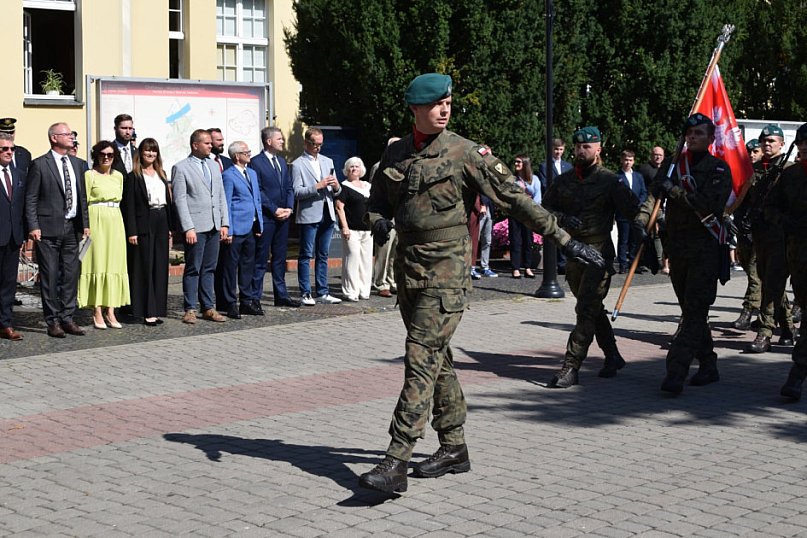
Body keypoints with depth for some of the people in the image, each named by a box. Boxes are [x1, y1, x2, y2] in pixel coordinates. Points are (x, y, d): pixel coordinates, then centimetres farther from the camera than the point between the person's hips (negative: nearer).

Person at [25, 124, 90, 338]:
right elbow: (30, 198, -5)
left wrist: (85, 224, 11)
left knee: (71, 275, 7)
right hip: (48, 229, -6)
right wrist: (33, 227, -13)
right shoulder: (39, 164, -4)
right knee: (50, 277, -1)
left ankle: (67, 318, 15)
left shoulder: (76, 164, 14)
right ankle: (53, 322, 5)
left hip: (72, 228, 6)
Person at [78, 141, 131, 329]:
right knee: (97, 264, -5)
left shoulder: (118, 176, 14)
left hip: (115, 222, 5)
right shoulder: (89, 175, -1)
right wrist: (84, 227, -11)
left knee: (115, 264, 3)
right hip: (96, 221, -5)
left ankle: (111, 312, 7)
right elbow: (83, 202, -4)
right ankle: (97, 313, -3)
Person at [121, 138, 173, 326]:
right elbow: (128, 206, -7)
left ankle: (157, 309, 12)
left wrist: (171, 226, 9)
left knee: (160, 267, 6)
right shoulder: (133, 177, -3)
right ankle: (147, 312, -2)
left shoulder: (161, 174, 15)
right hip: (144, 225, -6)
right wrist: (131, 232, -14)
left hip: (161, 224, 6)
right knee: (144, 267, -3)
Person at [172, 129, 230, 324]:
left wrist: (224, 223, 8)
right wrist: (188, 228, -15)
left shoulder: (214, 165, 14)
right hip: (195, 227, -6)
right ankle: (190, 310, 5)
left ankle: (208, 308, 15)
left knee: (209, 269, 10)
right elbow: (180, 200, -8)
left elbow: (221, 196, 16)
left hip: (214, 227, 6)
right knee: (193, 270, -1)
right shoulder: (181, 168, -4)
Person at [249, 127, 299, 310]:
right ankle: (254, 298, -4)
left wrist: (289, 208, 0)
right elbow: (257, 191, -13)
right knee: (260, 259, -6)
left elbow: (289, 187, 16)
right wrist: (274, 210, -15)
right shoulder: (256, 162, -8)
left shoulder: (282, 162, 16)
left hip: (283, 216, 7)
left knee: (280, 257, 14)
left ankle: (281, 295, 22)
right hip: (266, 217, -7)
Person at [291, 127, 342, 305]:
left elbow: (335, 192, 19)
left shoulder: (327, 162, 16)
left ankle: (322, 293, 13)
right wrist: (317, 186, -20)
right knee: (306, 255, -2)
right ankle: (306, 294, 2)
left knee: (323, 255, 9)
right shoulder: (297, 164, -2)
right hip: (309, 215, -6)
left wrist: (336, 187, -4)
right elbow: (297, 192, -11)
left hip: (327, 214, 6)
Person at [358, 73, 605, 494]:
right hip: (408, 265, 6)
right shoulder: (395, 154, 10)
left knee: (422, 359, -13)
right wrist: (378, 223, -4)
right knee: (437, 358, 13)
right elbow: (377, 202, 21)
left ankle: (396, 463, -17)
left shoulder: (464, 153, -6)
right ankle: (454, 448, 25)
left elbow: (514, 198, -6)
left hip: (447, 266, -6)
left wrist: (564, 240, -6)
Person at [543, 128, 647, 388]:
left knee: (586, 311, -11)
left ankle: (570, 368, -12)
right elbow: (545, 208, 10)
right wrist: (563, 218, -9)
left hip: (599, 252, -6)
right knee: (593, 309, 16)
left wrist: (639, 230, -23)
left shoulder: (610, 181, -3)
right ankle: (613, 357, 30)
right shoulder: (563, 181, 10)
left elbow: (633, 209, -5)